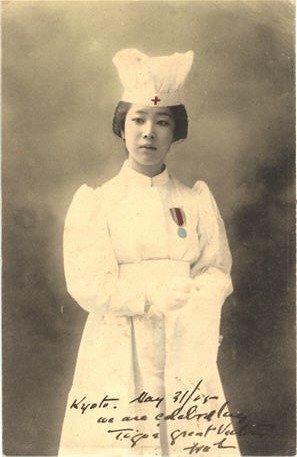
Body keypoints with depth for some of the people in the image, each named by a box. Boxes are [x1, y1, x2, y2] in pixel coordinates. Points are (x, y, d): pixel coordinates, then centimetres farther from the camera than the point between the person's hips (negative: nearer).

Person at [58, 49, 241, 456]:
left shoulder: (197, 201, 8)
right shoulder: (94, 203, 1)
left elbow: (218, 273, 2)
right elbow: (89, 285, -8)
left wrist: (192, 302, -16)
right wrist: (158, 297, -10)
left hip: (185, 352, 2)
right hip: (118, 354, -1)